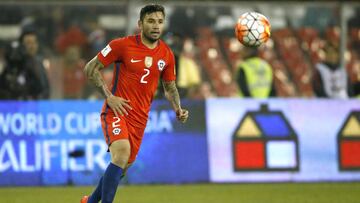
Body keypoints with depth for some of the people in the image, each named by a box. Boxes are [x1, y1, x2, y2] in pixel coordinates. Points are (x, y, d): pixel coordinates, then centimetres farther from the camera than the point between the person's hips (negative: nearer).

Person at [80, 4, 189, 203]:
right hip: (117, 111, -6)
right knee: (122, 152, -30)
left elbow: (170, 87, 17)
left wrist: (178, 109, -1)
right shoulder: (122, 45, -10)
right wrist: (109, 96, -13)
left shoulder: (166, 54, 4)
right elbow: (90, 68, -4)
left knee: (122, 167, 13)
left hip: (139, 118, 6)